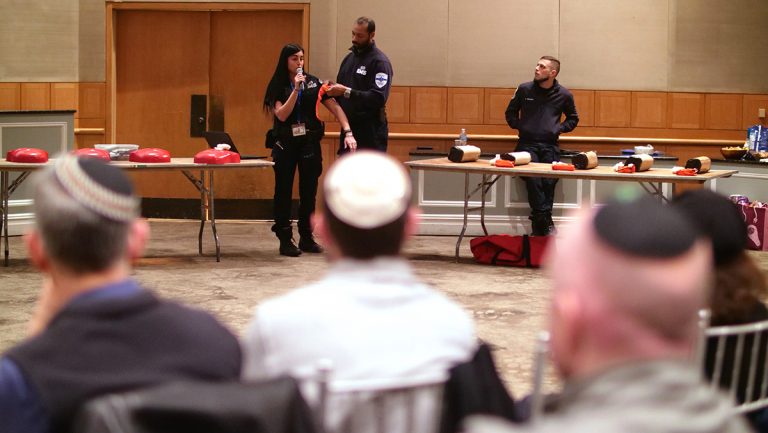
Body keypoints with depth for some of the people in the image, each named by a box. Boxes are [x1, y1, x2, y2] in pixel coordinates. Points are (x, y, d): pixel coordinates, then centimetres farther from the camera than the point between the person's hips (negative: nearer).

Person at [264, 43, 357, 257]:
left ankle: (307, 238, 17)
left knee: (309, 192, 7)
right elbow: (282, 115, -14)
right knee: (284, 191, 1)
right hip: (285, 144, -2)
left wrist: (348, 132, -12)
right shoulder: (278, 86, -2)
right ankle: (285, 240, 5)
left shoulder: (313, 82, 2)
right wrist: (296, 89, -21)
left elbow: (334, 107, 0)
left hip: (310, 143, 2)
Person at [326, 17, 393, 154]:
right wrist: (333, 89, -2)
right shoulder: (350, 58, 15)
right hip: (348, 128, 8)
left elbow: (379, 98, -21)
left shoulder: (379, 62, -10)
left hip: (371, 131, -8)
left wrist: (347, 92, -25)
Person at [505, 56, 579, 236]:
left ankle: (538, 222, -10)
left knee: (549, 180, -19)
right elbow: (510, 113, 19)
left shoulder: (564, 95, 7)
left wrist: (559, 128, 6)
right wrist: (519, 126, 4)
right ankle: (546, 221, -17)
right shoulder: (524, 89, 6)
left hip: (550, 145, 1)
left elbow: (573, 118, 22)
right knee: (533, 179, -23)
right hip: (527, 144, -1)